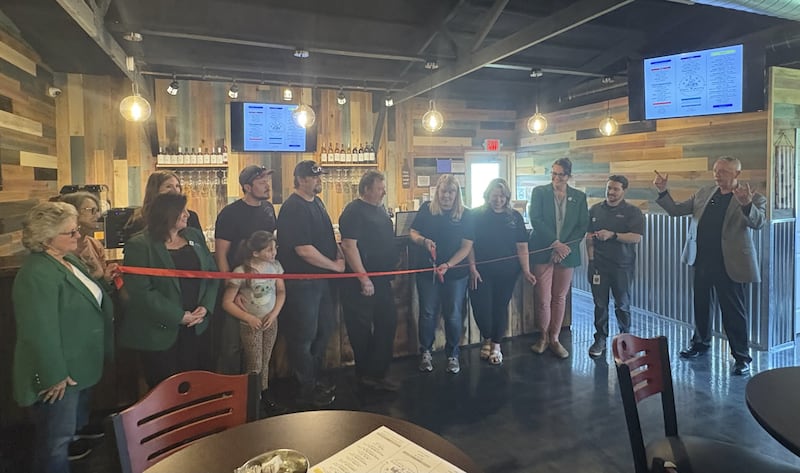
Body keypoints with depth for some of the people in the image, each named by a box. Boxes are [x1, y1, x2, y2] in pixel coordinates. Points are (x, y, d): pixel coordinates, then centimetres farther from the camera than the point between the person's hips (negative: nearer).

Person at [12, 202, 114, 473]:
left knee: (76, 429, 29)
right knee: (55, 441, 9)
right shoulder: (37, 274, -26)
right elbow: (41, 332, -27)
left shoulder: (71, 260, 6)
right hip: (59, 377, -9)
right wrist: (54, 377, -23)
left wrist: (102, 279, 5)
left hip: (80, 368, 9)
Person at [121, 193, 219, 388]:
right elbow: (141, 291, -18)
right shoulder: (139, 245, -10)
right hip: (160, 333, -5)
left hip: (197, 326, 5)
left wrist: (205, 306, -7)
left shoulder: (195, 236, 7)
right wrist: (178, 316, -17)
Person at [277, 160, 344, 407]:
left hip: (322, 279, 10)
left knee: (324, 330, 19)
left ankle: (315, 379, 37)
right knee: (304, 337, 4)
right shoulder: (293, 208, -19)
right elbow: (304, 250, -25)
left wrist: (340, 255, 2)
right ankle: (307, 390, 21)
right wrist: (335, 266, -14)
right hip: (302, 282, -10)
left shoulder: (317, 203, 10)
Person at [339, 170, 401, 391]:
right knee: (362, 329, 4)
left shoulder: (381, 210, 13)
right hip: (361, 282, -9)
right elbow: (349, 246, -21)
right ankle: (365, 374, 21)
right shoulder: (354, 211, -13)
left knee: (387, 323, 11)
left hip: (382, 279, 9)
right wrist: (363, 278, -22)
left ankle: (379, 372, 24)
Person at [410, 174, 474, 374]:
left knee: (453, 316, 8)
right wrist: (424, 241, -18)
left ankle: (452, 354, 25)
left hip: (456, 273, -1)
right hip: (427, 270, 1)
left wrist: (448, 265, -21)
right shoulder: (426, 209, 0)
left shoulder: (466, 215, -4)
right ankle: (425, 352, 27)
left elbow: (467, 246, -9)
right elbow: (413, 233, 5)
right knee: (427, 313, 9)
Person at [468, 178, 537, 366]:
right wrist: (472, 268, -11)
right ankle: (487, 339, 25)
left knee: (500, 307, 8)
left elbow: (522, 247, 2)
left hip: (507, 272, 2)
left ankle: (496, 345, 28)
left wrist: (526, 271, -7)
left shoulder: (515, 217, 4)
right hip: (481, 271, -2)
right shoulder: (476, 215, -2)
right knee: (481, 307, -5)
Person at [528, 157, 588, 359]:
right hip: (543, 252, -2)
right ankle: (543, 336, 19)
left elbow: (583, 226, 4)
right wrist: (555, 243, -14)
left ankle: (554, 338, 21)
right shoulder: (539, 192, 1)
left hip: (566, 253, 2)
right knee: (543, 299, -2)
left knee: (560, 298, 8)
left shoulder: (579, 197, 8)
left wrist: (565, 247, -9)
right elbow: (535, 219, -8)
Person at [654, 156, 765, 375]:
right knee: (700, 304, 18)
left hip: (729, 264, -5)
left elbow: (758, 222, -24)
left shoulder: (754, 199, -7)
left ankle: (742, 357, 16)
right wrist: (663, 192, -9)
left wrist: (746, 204, -44)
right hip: (702, 260, 5)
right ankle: (701, 343, 37)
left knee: (732, 311, 2)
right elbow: (675, 210, 7)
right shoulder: (703, 193, 8)